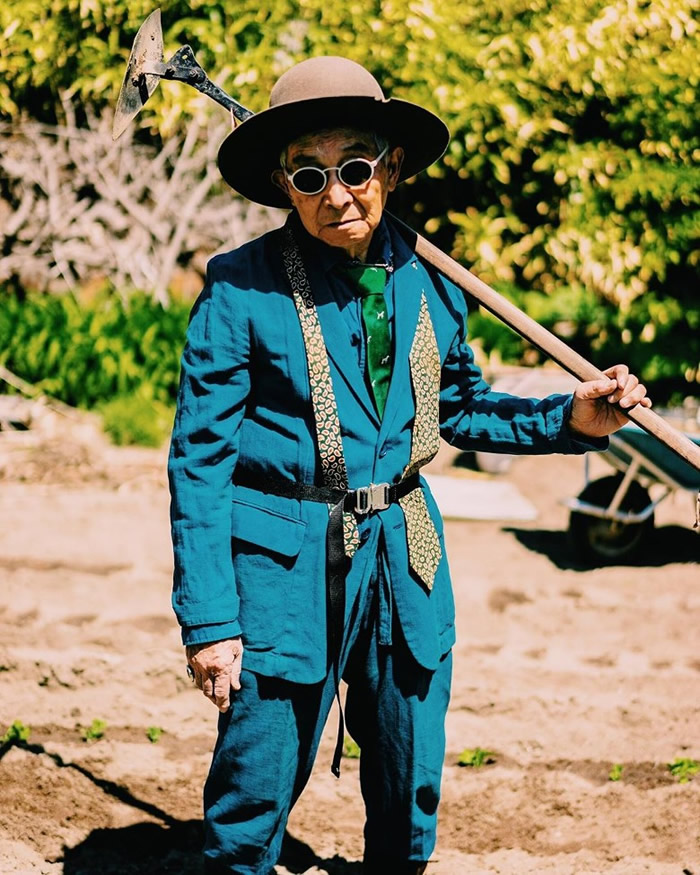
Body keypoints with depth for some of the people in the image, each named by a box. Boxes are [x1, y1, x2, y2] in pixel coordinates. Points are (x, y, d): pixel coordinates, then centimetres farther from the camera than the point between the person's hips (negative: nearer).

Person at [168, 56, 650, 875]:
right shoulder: (243, 287, -10)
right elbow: (199, 457, -9)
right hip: (282, 563, -4)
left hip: (404, 562, 4)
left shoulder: (427, 283, 4)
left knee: (410, 801, 13)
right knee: (254, 797, 0)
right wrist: (208, 617, -13)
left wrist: (569, 418, 3)